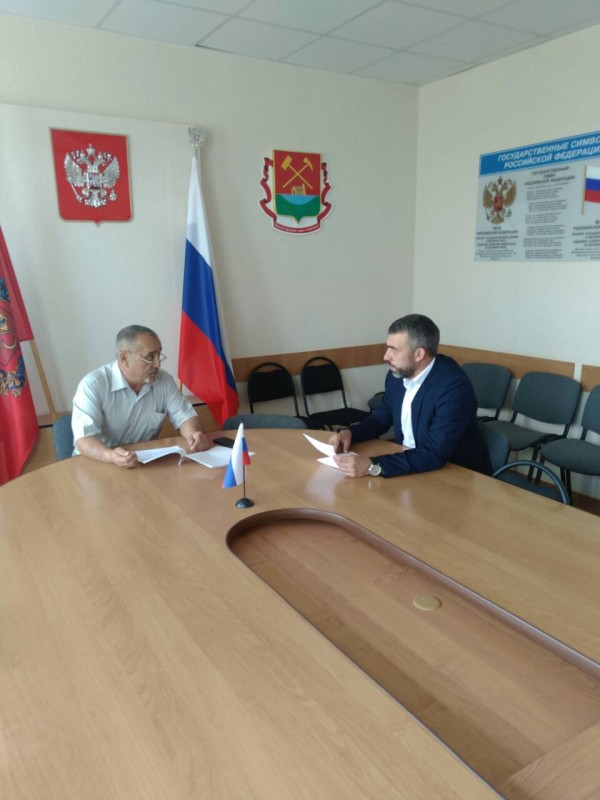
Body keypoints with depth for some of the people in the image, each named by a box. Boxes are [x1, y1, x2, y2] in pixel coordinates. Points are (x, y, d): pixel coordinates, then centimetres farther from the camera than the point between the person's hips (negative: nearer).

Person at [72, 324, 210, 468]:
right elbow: (84, 439, -23)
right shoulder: (93, 385, -16)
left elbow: (184, 416, 5)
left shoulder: (164, 381, -2)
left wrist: (194, 434, -18)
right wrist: (111, 456, -44)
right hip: (98, 465, -2)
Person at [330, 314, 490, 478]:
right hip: (408, 462, 6)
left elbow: (435, 454, -31)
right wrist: (350, 432, -7)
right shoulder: (398, 374, -4)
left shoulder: (454, 386, -25)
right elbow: (381, 418, 12)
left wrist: (372, 466, -37)